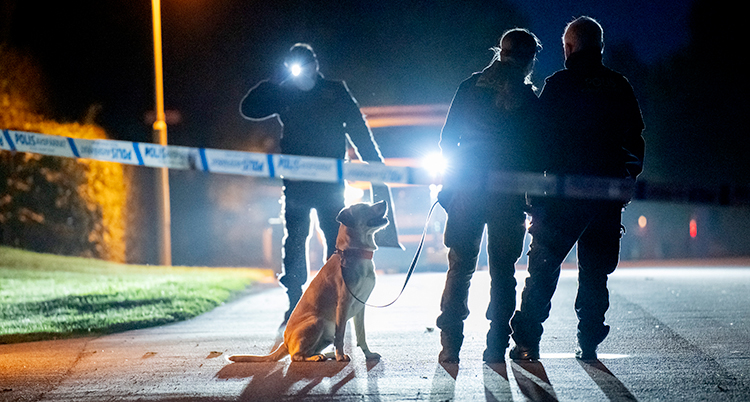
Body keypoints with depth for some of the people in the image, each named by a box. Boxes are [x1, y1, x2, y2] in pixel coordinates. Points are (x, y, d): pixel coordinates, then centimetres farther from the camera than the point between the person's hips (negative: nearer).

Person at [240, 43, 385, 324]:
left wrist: (375, 165, 0)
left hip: (330, 181, -1)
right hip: (297, 182, 1)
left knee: (336, 242, -2)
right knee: (294, 242, 0)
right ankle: (295, 306, 5)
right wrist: (275, 82, -2)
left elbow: (358, 130, 5)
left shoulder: (335, 92, 4)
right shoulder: (284, 94, 9)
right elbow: (249, 109, 3)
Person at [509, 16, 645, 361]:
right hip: (608, 196, 4)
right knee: (595, 273, 12)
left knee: (543, 268, 4)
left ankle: (527, 341, 1)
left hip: (564, 192, -3)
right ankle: (588, 342, 11)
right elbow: (635, 142, 11)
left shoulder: (559, 84, -6)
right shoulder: (621, 88, 7)